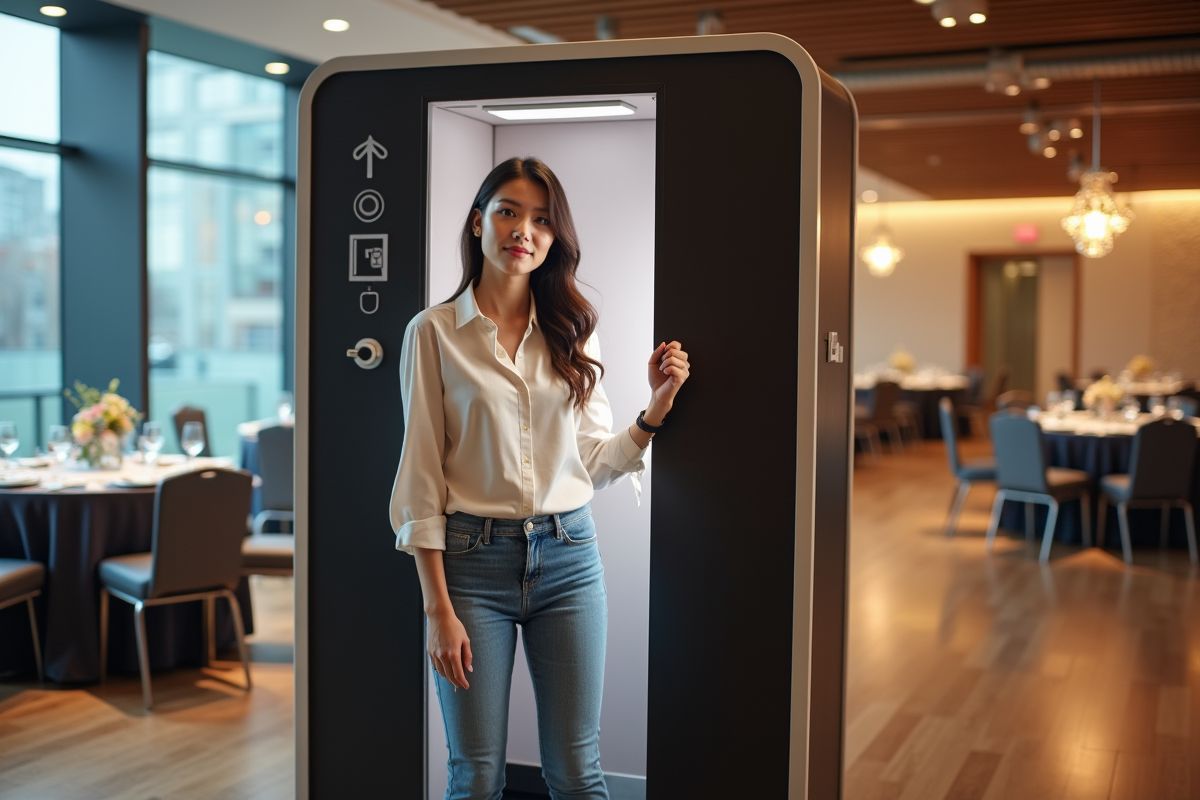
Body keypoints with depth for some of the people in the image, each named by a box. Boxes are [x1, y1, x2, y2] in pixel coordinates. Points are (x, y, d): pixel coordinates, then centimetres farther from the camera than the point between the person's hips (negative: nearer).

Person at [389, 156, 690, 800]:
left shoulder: (573, 332, 7)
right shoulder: (434, 332, -3)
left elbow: (593, 463, 9)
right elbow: (421, 481, -4)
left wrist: (656, 408, -6)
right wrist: (439, 609, -8)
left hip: (568, 557, 3)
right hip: (472, 559, -2)